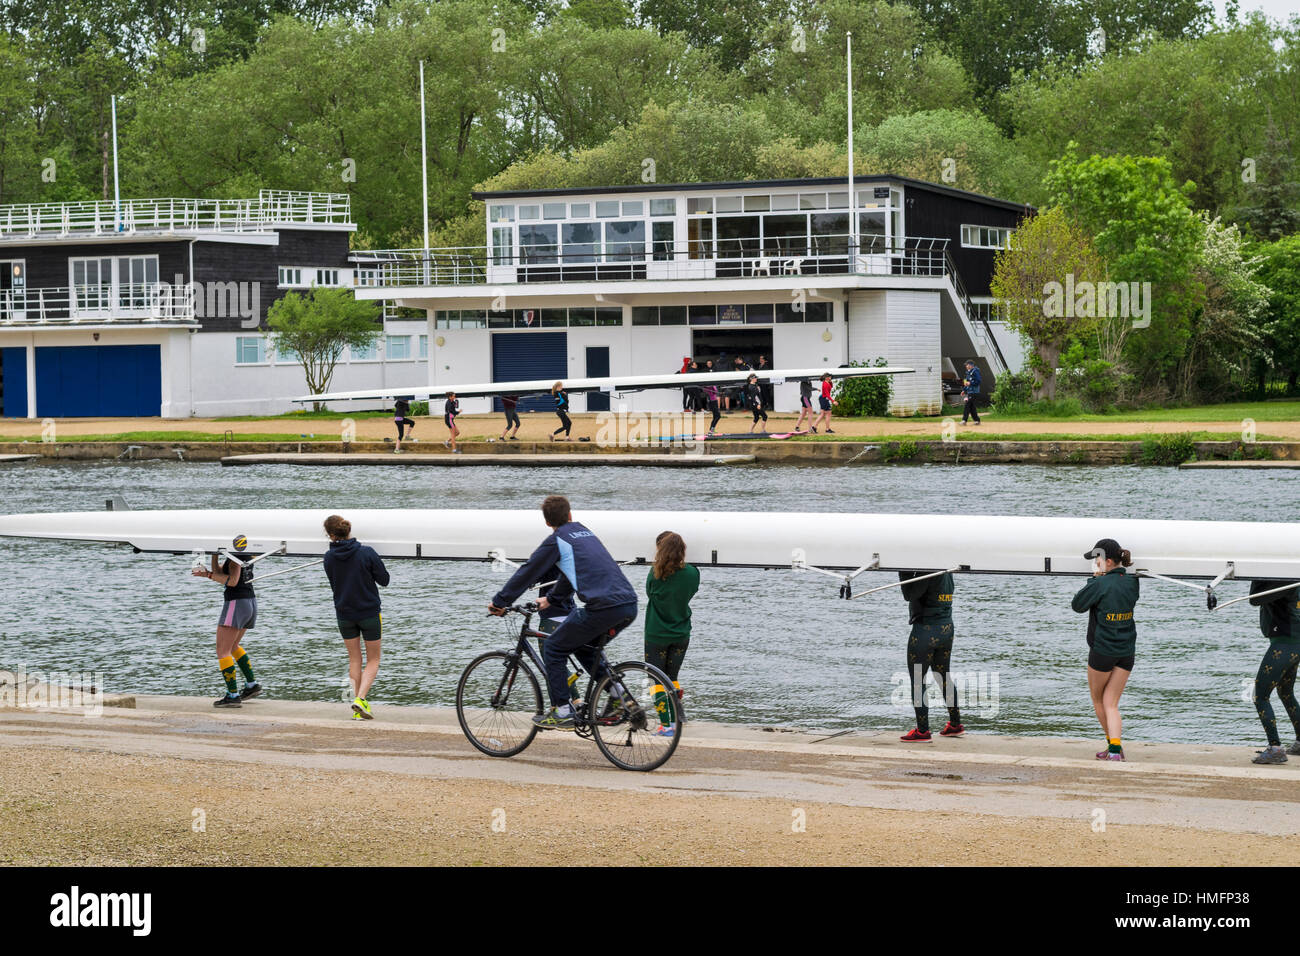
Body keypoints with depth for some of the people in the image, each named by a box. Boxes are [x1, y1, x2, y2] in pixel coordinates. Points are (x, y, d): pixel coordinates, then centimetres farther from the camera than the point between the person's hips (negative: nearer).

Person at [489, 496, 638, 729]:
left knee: (553, 649, 8)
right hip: (629, 606, 7)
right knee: (584, 648, 28)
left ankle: (562, 712, 4)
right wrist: (550, 599, 53)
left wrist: (499, 602, 18)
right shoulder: (586, 534, 27)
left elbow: (527, 573, 7)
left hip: (602, 608, -7)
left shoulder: (556, 540, 4)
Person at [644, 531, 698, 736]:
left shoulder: (656, 573, -17)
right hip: (681, 634, 4)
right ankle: (675, 722, 16)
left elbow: (649, 593, 0)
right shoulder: (692, 573, -9)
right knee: (672, 678, 19)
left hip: (656, 635, -4)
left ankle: (665, 725, 0)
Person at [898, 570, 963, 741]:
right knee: (943, 676, 20)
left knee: (917, 680, 0)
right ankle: (955, 725, 26)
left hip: (925, 629, -8)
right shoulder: (947, 572, 9)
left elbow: (909, 594, -16)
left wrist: (904, 573, -10)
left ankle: (922, 731, -1)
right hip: (946, 629, 8)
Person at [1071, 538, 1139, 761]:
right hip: (1127, 651, 5)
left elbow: (1077, 605, -6)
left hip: (1102, 650, -5)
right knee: (1111, 703, 7)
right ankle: (1115, 749, -9)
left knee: (1098, 700, 16)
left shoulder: (1100, 584, -17)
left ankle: (1114, 746, 22)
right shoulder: (1132, 583, 0)